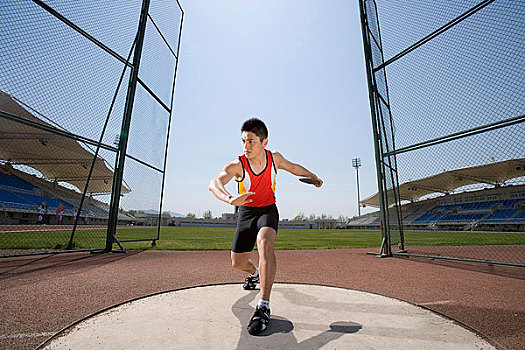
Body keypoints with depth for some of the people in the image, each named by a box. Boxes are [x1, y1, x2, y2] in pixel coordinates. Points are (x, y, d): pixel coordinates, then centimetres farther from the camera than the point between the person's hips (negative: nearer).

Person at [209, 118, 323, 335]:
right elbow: (214, 184, -41)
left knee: (264, 242, -33)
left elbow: (294, 168, 9)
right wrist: (230, 199, -62)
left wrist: (314, 177, 16)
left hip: (267, 211, -1)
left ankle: (264, 307, -28)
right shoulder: (236, 165, -22)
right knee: (237, 263, 10)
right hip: (246, 212, 1)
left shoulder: (274, 158, -13)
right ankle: (255, 273, 47)